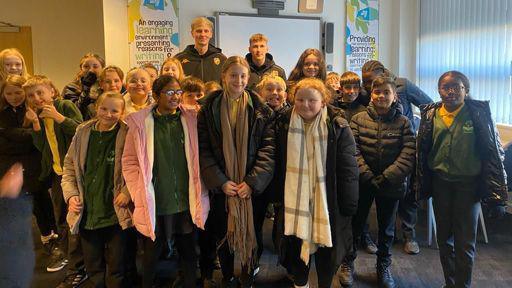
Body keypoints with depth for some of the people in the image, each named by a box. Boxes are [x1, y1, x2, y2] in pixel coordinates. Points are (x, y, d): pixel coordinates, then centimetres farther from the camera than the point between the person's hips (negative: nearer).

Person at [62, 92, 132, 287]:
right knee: (93, 268, 18)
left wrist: (127, 192, -15)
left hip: (117, 214, -4)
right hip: (87, 213, 4)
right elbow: (69, 166, 10)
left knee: (116, 270, 9)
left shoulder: (127, 134, -9)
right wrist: (71, 194, 0)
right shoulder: (83, 132, 4)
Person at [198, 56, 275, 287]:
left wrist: (252, 182, -15)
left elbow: (268, 148, -6)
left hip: (251, 186, 0)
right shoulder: (209, 108, -1)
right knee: (222, 234, 13)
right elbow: (203, 149, -4)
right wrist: (221, 182, -13)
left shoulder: (260, 110, -2)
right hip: (221, 187, 1)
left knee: (250, 234, 10)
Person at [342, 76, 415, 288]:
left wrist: (385, 179, -20)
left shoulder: (403, 122, -3)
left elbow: (408, 155, -11)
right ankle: (347, 263, 31)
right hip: (362, 182, 0)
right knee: (355, 223, 11)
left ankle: (384, 267, 35)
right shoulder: (359, 119, -3)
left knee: (387, 227, 16)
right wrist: (368, 177, -19)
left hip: (391, 185, 1)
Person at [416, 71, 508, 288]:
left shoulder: (478, 113, -8)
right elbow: (422, 152, 6)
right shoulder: (430, 115, 0)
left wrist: (496, 194, -10)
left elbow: (493, 153, -7)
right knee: (444, 238, 15)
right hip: (440, 183, 3)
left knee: (465, 242, 5)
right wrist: (422, 186, 5)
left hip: (468, 184, -3)